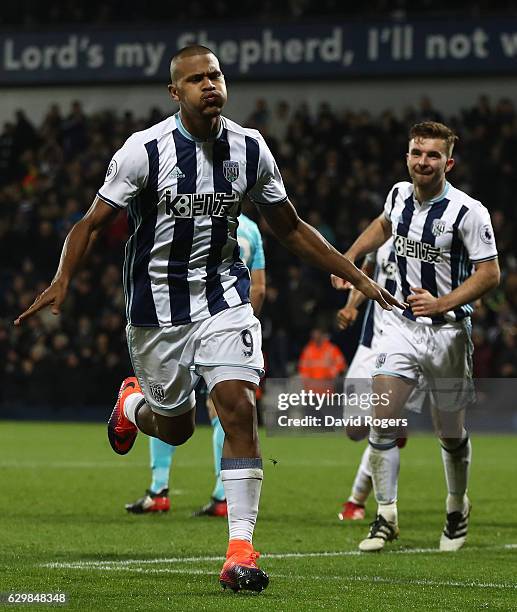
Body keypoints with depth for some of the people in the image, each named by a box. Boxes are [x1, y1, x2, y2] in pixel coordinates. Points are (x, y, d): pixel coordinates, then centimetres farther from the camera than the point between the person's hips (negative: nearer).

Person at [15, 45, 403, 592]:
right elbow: (92, 223, -10)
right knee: (175, 428, 10)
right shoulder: (145, 150, -14)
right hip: (156, 303, -2)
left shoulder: (249, 150, -3)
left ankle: (241, 547, -12)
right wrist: (61, 282, -27)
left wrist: (357, 278, 6)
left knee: (238, 407, -16)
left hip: (223, 295, 2)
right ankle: (133, 403, 49)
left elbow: (289, 229, 9)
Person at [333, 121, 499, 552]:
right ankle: (386, 517, -6)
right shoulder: (399, 194, 1)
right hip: (402, 323, 4)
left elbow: (490, 274, -14)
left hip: (448, 330, -3)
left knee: (450, 433, 8)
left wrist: (441, 304, -25)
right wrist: (349, 257, 20)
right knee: (383, 418, -13)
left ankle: (458, 509, 34)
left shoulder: (468, 211, -16)